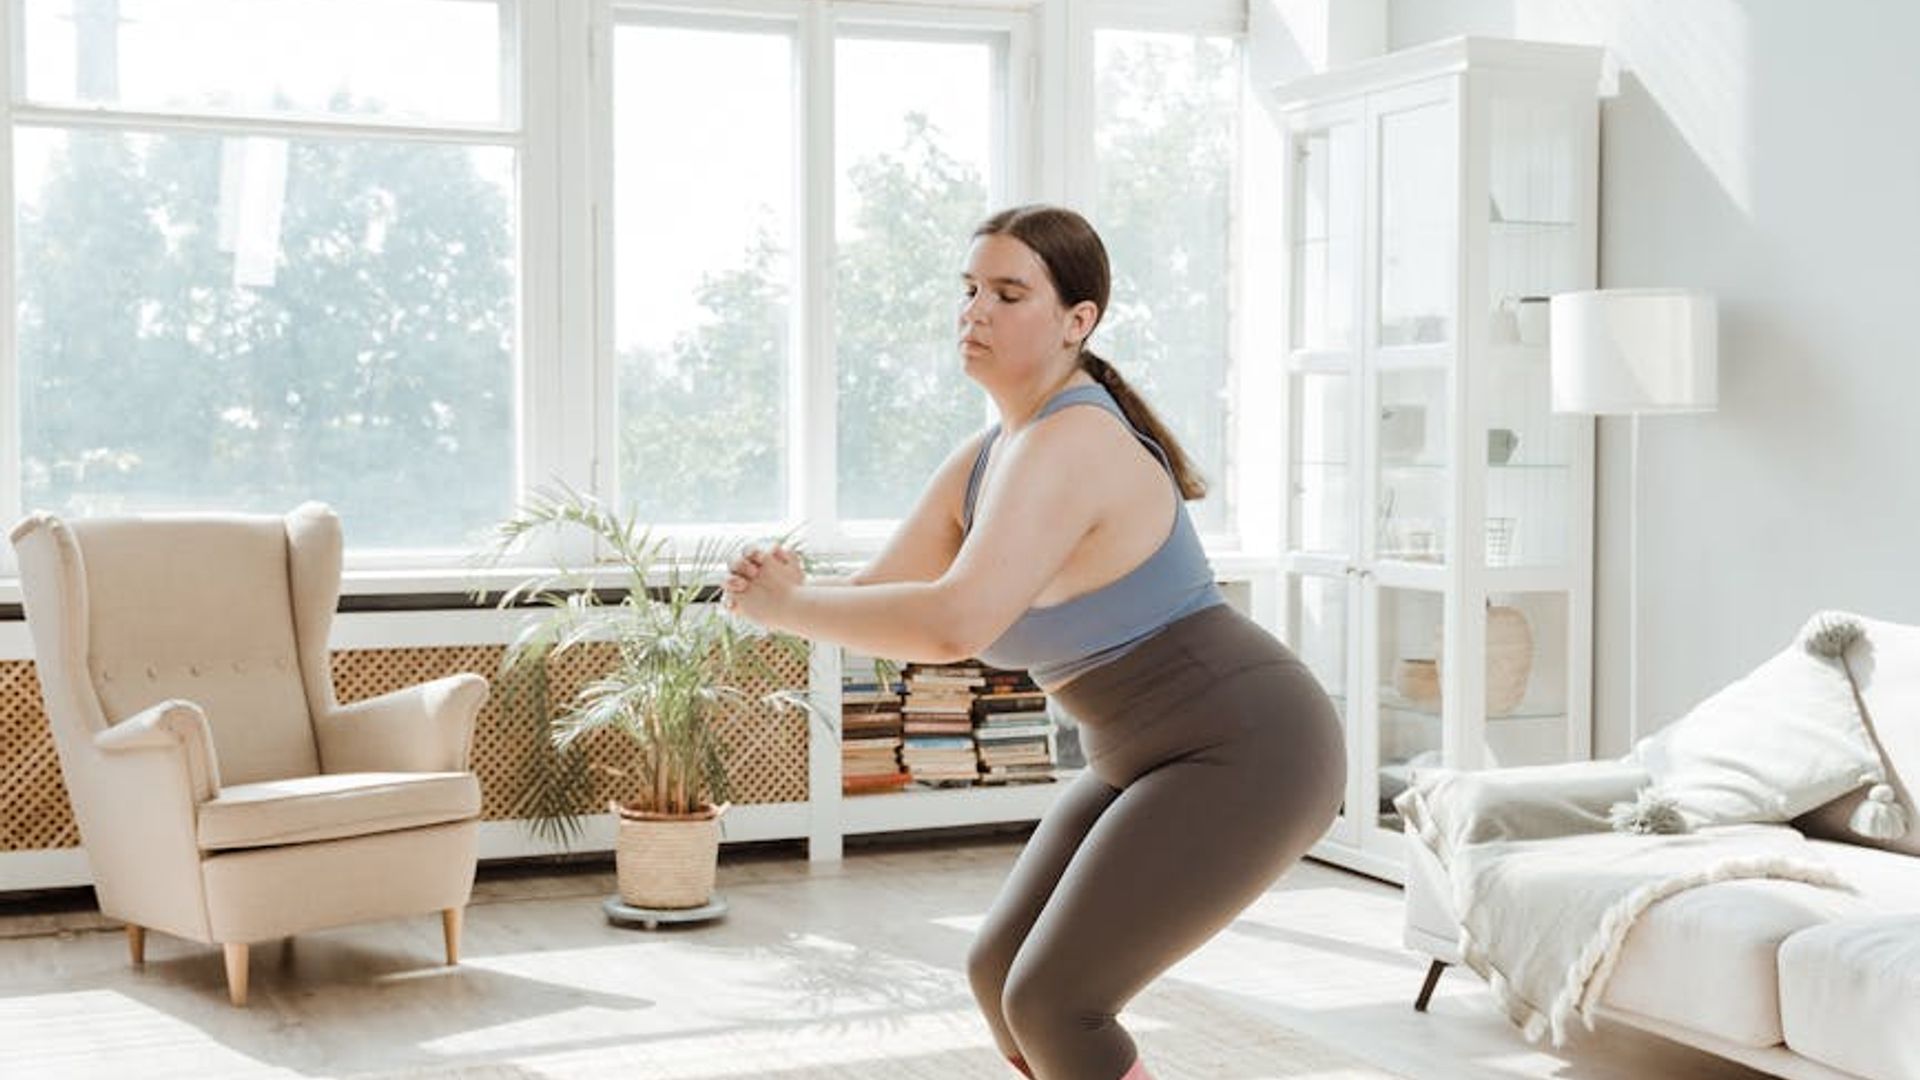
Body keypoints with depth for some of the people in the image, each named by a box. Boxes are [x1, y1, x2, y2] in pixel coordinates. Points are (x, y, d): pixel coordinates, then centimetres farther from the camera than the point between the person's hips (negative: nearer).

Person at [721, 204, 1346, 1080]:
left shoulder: (1067, 447, -24)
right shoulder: (984, 459, 7)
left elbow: (954, 625, -36)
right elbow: (877, 599, 5)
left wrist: (788, 607, -23)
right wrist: (785, 594, -17)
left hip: (1244, 758, -10)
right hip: (1157, 761, 10)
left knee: (1052, 1002, -13)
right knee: (1000, 975, 8)